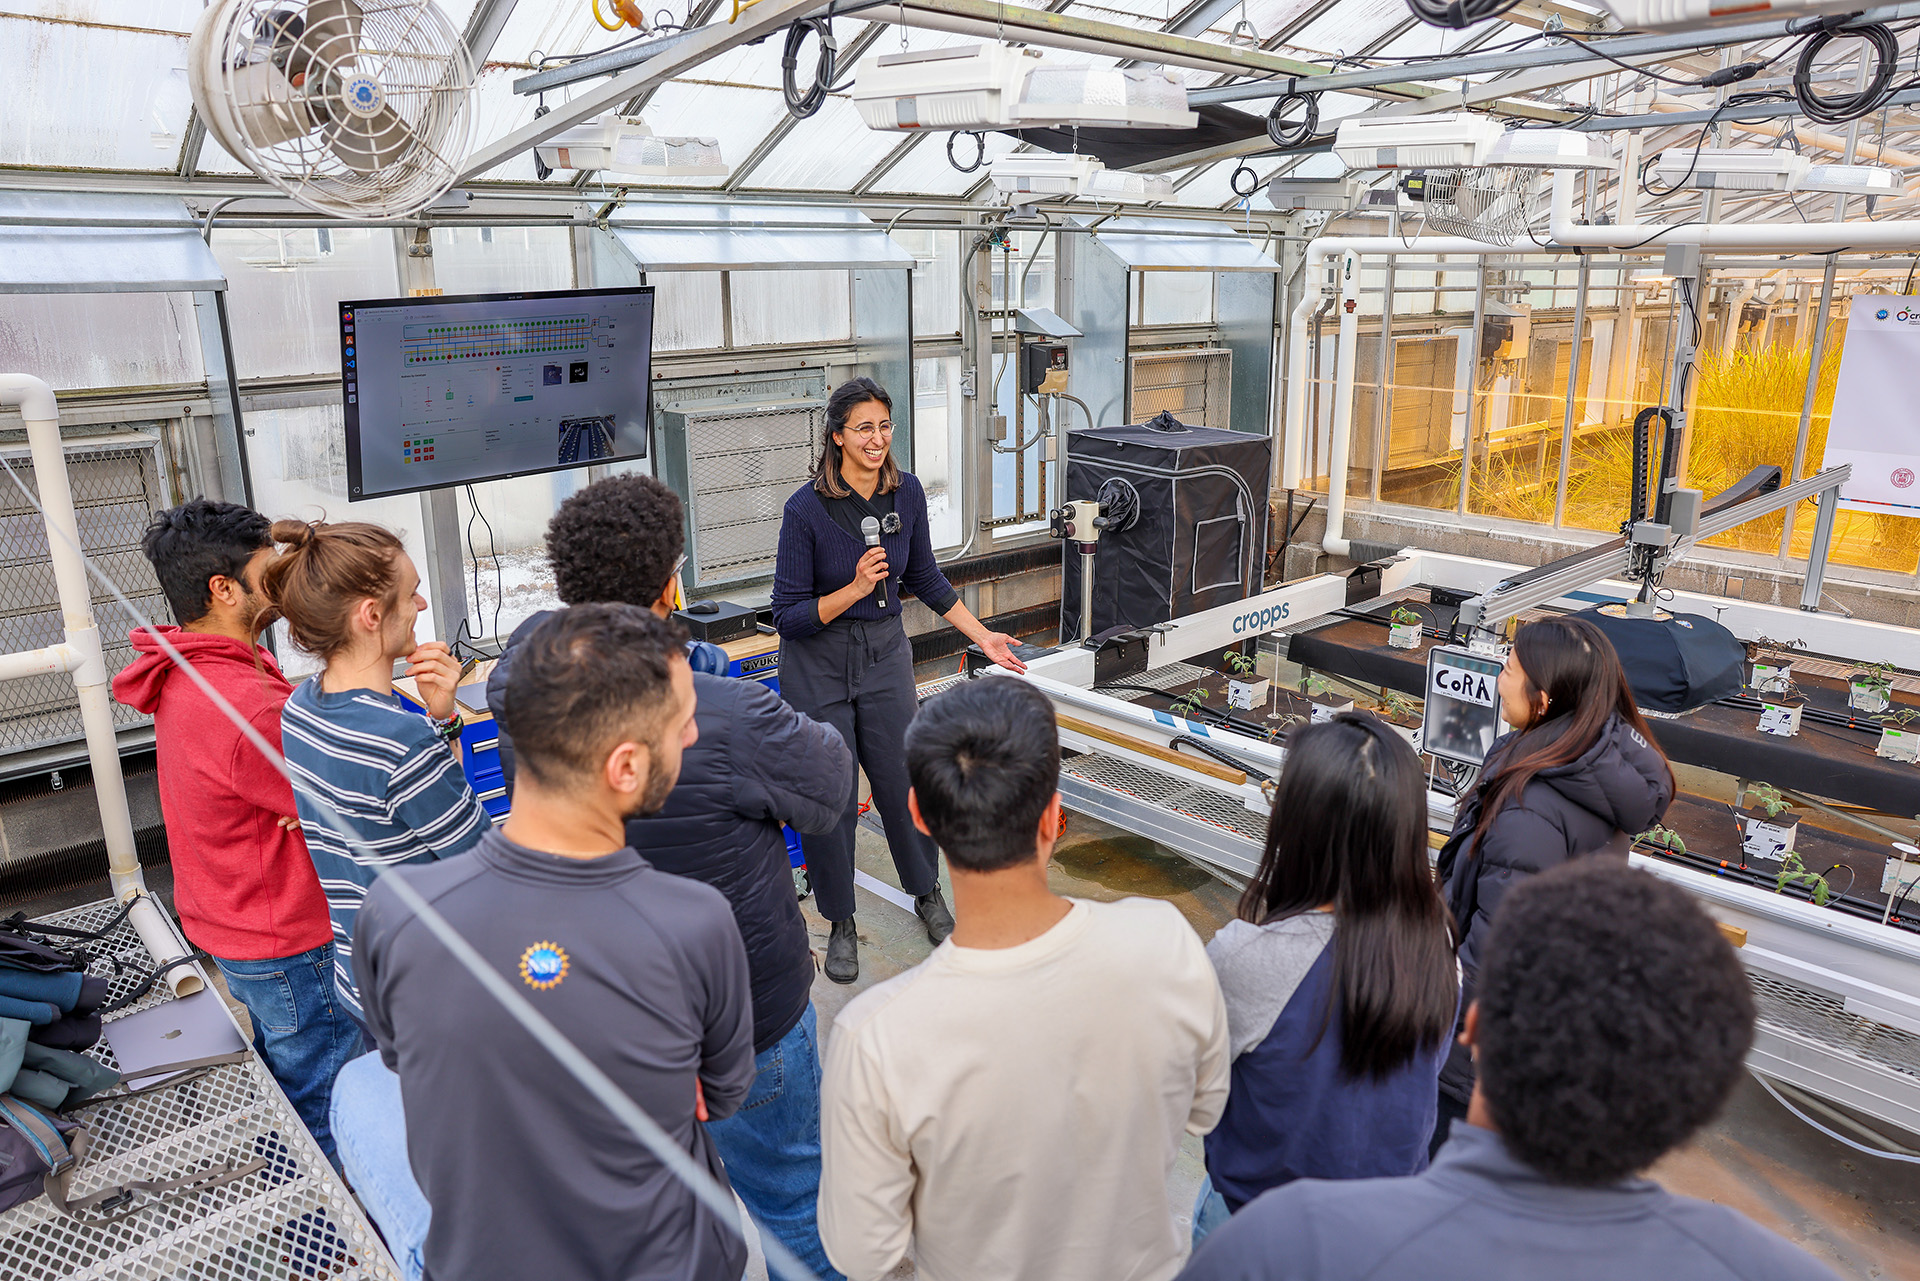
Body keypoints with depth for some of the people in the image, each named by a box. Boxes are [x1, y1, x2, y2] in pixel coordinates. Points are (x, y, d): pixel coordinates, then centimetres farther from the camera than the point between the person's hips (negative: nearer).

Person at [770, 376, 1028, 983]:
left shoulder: (906, 493, -4)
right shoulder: (806, 508, -19)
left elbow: (925, 579, 10)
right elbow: (789, 615, -16)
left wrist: (983, 635, 9)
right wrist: (854, 590, -30)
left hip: (884, 653, 4)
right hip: (817, 664, -3)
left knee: (903, 781, 11)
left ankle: (928, 894, 37)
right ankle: (841, 922, 26)